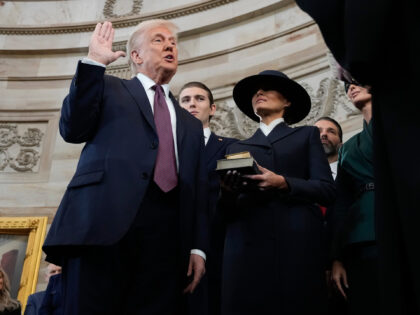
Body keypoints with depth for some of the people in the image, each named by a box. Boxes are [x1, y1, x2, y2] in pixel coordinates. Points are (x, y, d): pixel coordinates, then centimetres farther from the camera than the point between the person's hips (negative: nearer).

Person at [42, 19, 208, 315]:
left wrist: (198, 247, 6)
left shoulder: (191, 124, 27)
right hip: (106, 219, -3)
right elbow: (73, 130, 2)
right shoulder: (109, 88, 20)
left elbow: (199, 192, 19)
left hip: (167, 234, 3)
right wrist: (94, 62, 1)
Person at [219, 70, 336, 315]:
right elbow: (229, 211, 15)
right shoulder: (237, 147, 22)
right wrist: (228, 193, -8)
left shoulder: (307, 135, 17)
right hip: (247, 247, 2)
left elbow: (327, 190, 3)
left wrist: (283, 183, -13)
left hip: (297, 244, -1)